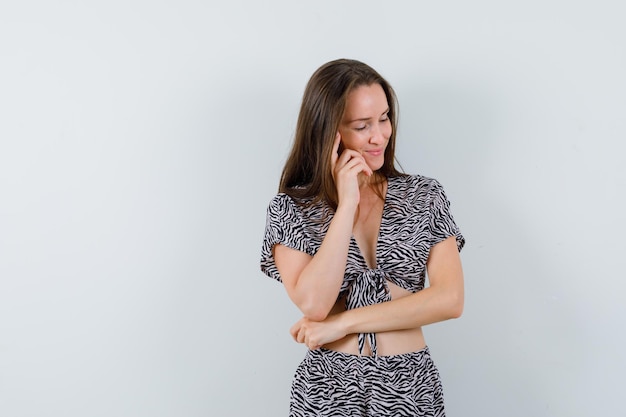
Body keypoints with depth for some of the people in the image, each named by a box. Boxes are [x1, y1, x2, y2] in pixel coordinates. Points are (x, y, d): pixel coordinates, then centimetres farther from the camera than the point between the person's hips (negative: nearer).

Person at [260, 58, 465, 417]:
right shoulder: (290, 209, -4)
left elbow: (450, 299, -10)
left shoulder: (424, 196, -1)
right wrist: (346, 204, -16)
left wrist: (342, 323, -13)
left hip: (411, 387, 1)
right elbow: (314, 303, -17)